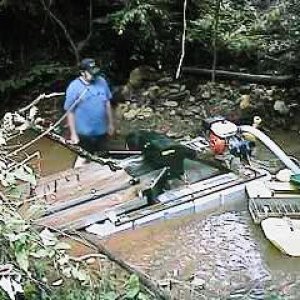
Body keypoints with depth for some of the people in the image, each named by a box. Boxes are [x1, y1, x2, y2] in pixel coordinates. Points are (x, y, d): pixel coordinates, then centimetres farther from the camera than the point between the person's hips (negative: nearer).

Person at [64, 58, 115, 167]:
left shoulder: (101, 81, -4)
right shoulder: (74, 87, -18)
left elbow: (107, 103, 7)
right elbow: (70, 112, -14)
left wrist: (110, 123, 11)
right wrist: (73, 133, -13)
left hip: (102, 130, 5)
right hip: (85, 133, -5)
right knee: (83, 158, 9)